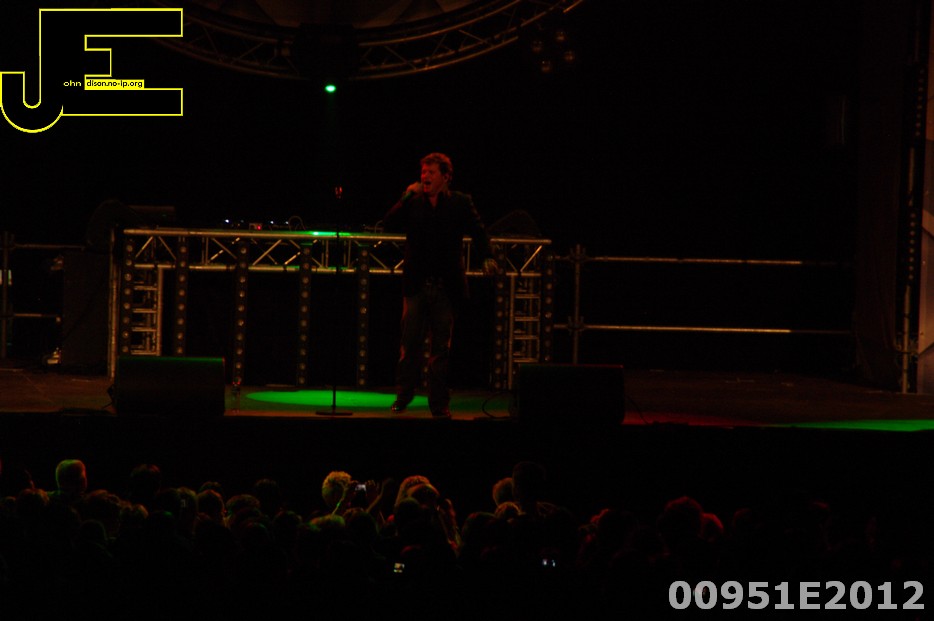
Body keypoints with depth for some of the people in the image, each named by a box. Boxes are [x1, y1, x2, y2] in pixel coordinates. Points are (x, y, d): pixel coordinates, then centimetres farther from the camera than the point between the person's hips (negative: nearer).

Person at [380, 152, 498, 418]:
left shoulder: (460, 203, 4)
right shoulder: (413, 203, 8)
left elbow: (478, 231, -4)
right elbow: (389, 224, -1)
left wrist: (487, 257, -22)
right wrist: (407, 198, -8)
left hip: (446, 286, -1)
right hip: (417, 284, 1)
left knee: (441, 347, 4)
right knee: (410, 343, 0)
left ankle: (439, 403, 10)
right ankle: (403, 396, 13)